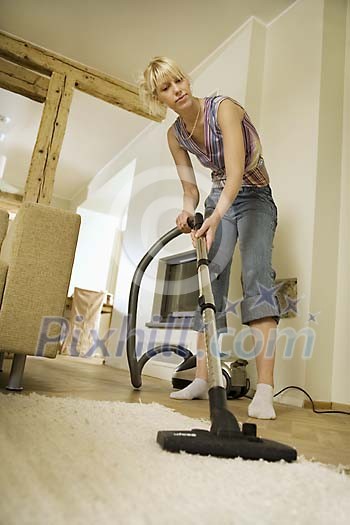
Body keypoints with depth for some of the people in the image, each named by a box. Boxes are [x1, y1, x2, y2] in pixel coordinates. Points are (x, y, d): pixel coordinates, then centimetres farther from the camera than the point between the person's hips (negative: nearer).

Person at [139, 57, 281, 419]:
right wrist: (188, 211, -20)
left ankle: (264, 389, -30)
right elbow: (190, 188, 3)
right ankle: (202, 379, 0)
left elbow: (235, 172, -32)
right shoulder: (175, 135, 0)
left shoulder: (223, 108, -18)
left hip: (254, 198, -5)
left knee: (256, 275, -26)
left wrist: (215, 217, -47)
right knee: (210, 281, -6)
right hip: (218, 200, 5)